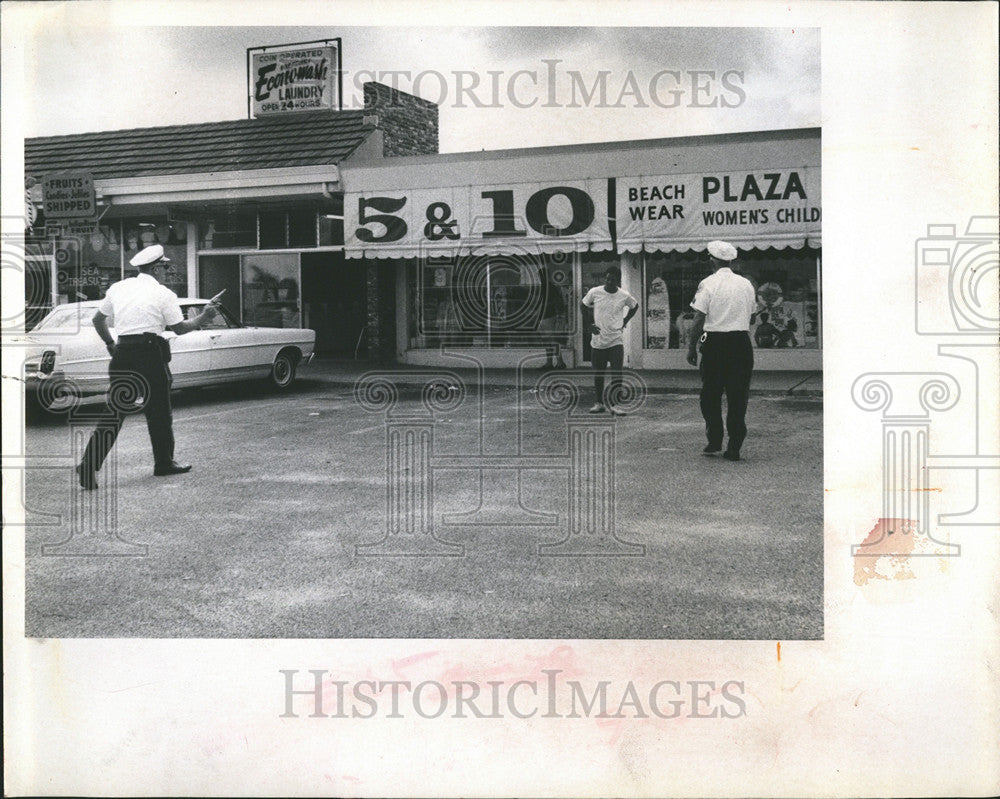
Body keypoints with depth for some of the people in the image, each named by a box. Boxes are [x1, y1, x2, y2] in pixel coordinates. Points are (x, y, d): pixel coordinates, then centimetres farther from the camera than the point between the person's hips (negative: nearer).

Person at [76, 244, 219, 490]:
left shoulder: (118, 288, 12)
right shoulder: (164, 294, -3)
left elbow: (98, 320, 18)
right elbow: (179, 328, 0)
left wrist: (110, 344, 30)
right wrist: (204, 317, 15)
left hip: (122, 353, 4)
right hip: (150, 354, -4)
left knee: (114, 411, 4)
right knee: (159, 411, 10)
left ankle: (89, 464, -8)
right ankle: (164, 462, 22)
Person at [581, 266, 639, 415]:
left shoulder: (624, 296, -4)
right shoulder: (594, 292, -5)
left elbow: (635, 306, 17)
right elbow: (584, 306, 13)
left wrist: (625, 321, 8)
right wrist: (589, 325, 4)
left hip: (616, 340, -1)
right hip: (597, 340, 1)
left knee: (617, 375, -11)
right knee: (598, 374, 8)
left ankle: (609, 401, 4)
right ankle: (599, 402, 23)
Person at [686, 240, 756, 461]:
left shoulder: (708, 284, -5)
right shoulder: (746, 284, 7)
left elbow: (699, 319, -9)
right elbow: (751, 313, 8)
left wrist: (692, 347, -4)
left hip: (714, 343, -3)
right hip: (741, 342, 3)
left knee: (711, 395, 11)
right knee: (738, 396, 6)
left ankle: (714, 442, 10)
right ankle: (734, 447, 5)